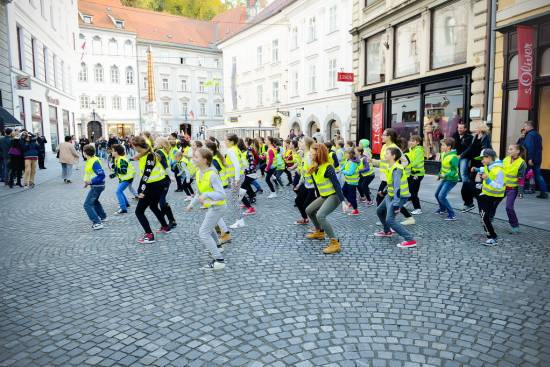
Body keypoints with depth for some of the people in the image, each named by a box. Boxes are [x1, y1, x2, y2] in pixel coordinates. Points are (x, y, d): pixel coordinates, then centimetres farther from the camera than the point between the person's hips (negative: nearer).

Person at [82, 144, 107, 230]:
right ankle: (103, 217, 45)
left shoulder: (94, 162, -23)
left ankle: (97, 223, -12)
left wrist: (91, 181, -28)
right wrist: (87, 181, 7)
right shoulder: (89, 160, 6)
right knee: (94, 201, 30)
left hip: (97, 186, -11)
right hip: (96, 185, 11)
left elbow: (101, 175, -27)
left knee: (87, 204, -11)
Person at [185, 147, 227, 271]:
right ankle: (216, 247, 56)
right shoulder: (199, 173, 0)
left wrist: (207, 195, -46)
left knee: (203, 233, -11)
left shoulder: (212, 175, -28)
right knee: (209, 227, 30)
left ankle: (219, 261, -9)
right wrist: (192, 204, 15)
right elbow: (200, 191, 14)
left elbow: (222, 194, -33)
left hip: (217, 207, -10)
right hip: (211, 206, 10)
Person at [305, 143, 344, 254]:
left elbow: (337, 184, -23)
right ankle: (319, 232, 40)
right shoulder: (313, 168, 2)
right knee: (309, 210, 19)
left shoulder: (327, 168, -22)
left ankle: (335, 243, -21)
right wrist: (318, 197, 22)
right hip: (323, 196, 9)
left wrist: (342, 201, -27)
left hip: (334, 196, -9)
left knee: (320, 215, -27)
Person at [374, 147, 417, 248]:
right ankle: (387, 231, 44)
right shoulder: (390, 167, 4)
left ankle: (410, 240, -16)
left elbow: (397, 187, -31)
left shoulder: (396, 169, -25)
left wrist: (396, 204, -35)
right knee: (380, 211, 23)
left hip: (400, 197, -10)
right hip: (391, 195, 10)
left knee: (390, 220, -18)